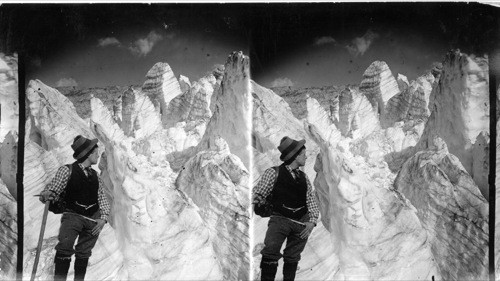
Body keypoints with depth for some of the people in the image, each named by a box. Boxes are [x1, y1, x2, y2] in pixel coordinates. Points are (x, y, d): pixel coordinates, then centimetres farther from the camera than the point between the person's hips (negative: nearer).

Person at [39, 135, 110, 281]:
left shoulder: (95, 175, 15)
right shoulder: (67, 170, 0)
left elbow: (102, 198, 13)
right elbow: (53, 189, -7)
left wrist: (103, 218, -2)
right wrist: (46, 194, -31)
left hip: (93, 218, 4)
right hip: (73, 214, -4)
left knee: (84, 253, 5)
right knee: (64, 247, -21)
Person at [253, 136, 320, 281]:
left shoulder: (304, 177, 16)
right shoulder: (273, 172, 1)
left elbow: (311, 200, 12)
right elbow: (257, 194, -3)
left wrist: (312, 222, -4)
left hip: (302, 222, 5)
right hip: (280, 218, -5)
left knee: (293, 258, 9)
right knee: (270, 253, -22)